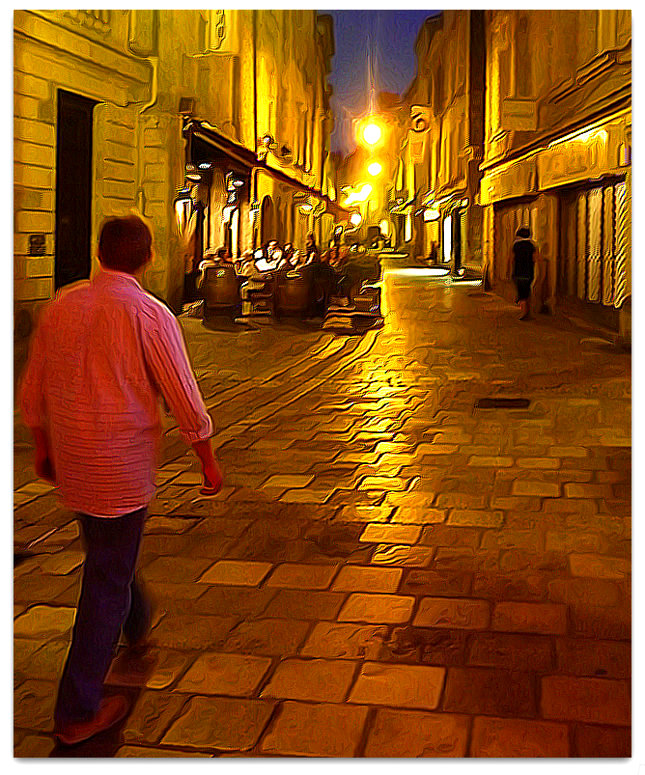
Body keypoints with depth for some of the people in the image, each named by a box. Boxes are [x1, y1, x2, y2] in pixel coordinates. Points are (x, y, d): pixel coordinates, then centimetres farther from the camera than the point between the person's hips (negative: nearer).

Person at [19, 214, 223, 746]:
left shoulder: (61, 305, 1)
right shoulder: (149, 314, -16)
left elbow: (32, 390, 9)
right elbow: (185, 399, -12)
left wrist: (43, 447, 22)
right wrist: (209, 460, 0)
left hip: (70, 461, 6)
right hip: (123, 467, -6)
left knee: (105, 554, 28)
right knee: (108, 579, 2)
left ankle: (137, 624, 55)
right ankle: (78, 712, 8)